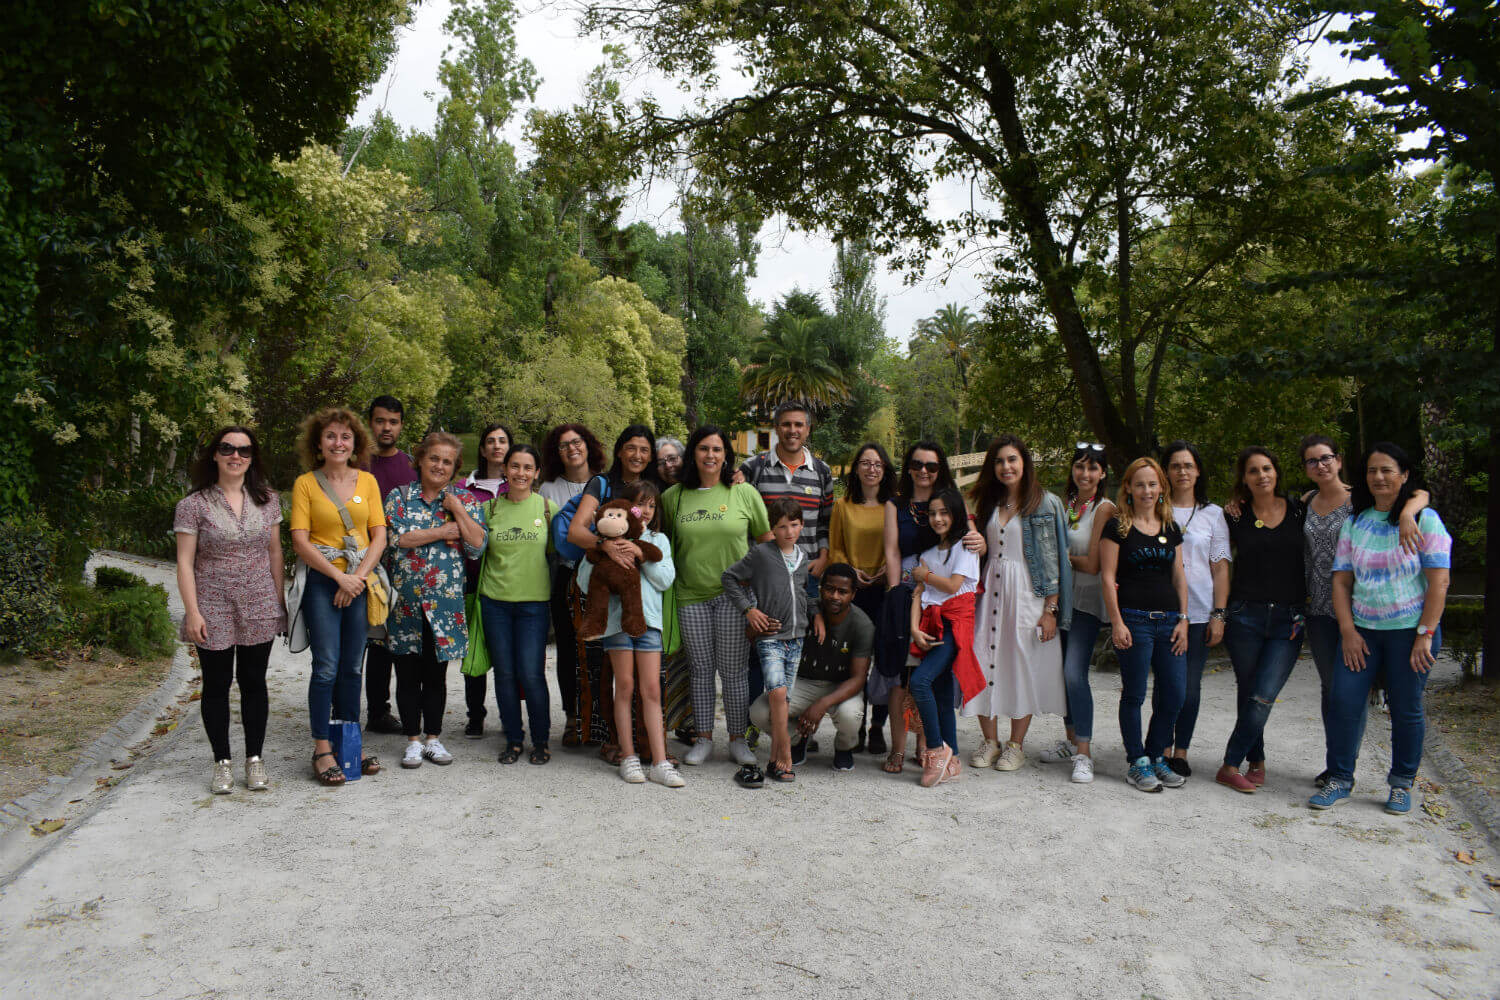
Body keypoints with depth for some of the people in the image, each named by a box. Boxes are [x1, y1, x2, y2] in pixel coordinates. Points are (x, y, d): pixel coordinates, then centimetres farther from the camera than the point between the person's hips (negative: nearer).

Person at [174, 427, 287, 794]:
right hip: (213, 609, -2)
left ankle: (254, 759, 20)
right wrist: (192, 611, -11)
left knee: (253, 682, 9)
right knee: (216, 686, 7)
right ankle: (223, 762, 19)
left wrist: (279, 598, 7)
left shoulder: (267, 500, 5)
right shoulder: (193, 505, -4)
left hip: (259, 607, 2)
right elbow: (185, 562, -5)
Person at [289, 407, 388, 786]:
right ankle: (322, 749, 3)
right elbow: (300, 541, -6)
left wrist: (359, 577, -9)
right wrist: (339, 577, -12)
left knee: (351, 667, 9)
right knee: (326, 667, -6)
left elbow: (379, 536, 4)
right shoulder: (305, 483, 0)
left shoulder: (367, 481, 8)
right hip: (322, 582, -3)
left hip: (360, 582, 3)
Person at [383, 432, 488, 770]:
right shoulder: (400, 496, 4)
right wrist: (443, 532, -11)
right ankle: (413, 740, 18)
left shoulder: (465, 499, 6)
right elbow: (395, 538, -11)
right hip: (405, 599, -1)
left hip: (445, 601, 1)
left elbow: (477, 546, -5)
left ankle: (433, 738, 21)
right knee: (408, 672, 6)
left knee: (436, 673, 9)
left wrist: (457, 510, -10)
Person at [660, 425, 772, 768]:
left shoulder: (744, 493, -1)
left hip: (734, 595, -2)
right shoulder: (673, 497, 4)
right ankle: (703, 738, 20)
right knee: (701, 670, 9)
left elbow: (766, 541, 5)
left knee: (734, 671, 3)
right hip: (691, 596, 2)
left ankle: (738, 739, 16)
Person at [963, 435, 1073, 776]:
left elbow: (1053, 559, -6)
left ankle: (1016, 744, 13)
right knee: (984, 660, 0)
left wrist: (1050, 609, -10)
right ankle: (990, 741, 13)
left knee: (1024, 663, 0)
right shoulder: (988, 503, 13)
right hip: (990, 588, 4)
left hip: (1027, 592, -4)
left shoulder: (1045, 504, -2)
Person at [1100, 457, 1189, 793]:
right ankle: (1137, 763, 13)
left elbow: (1179, 577, 16)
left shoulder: (1171, 529, 14)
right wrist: (1117, 622, -11)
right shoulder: (1117, 527, -1)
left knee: (1175, 694, 4)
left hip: (1168, 620, 5)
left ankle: (1156, 756, 21)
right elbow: (1108, 577, -5)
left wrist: (1183, 619, 7)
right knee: (1134, 694, 1)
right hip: (1134, 619, -5)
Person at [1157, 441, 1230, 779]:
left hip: (1198, 611, 0)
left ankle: (1181, 751, 14)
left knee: (1190, 685, 3)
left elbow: (1220, 568, 5)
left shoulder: (1213, 514, 7)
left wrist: (1219, 614, -2)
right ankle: (1164, 748, 16)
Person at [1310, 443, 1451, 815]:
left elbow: (1439, 582, -7)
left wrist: (1425, 635, -12)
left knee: (1406, 710, 4)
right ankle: (1339, 780, 9)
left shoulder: (1424, 519, -2)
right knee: (1344, 704, -3)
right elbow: (1341, 581, 6)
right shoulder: (1354, 523, 8)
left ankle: (1401, 785, 21)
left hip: (1410, 630, -3)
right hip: (1361, 630, 3)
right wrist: (1348, 631, -3)